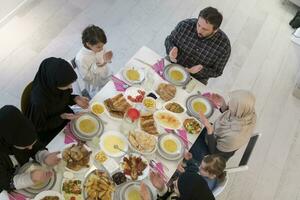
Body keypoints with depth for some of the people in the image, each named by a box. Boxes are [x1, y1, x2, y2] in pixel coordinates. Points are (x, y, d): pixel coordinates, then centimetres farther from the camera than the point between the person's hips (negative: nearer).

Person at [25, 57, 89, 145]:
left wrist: (74, 99, -19)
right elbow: (38, 127, -21)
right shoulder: (39, 102, -38)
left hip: (65, 115, 5)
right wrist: (61, 117, -30)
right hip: (49, 132, -5)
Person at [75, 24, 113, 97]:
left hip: (108, 79, 5)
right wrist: (96, 67, -35)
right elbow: (85, 77, -21)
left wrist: (105, 59, -18)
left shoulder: (100, 48, -13)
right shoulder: (81, 58, -29)